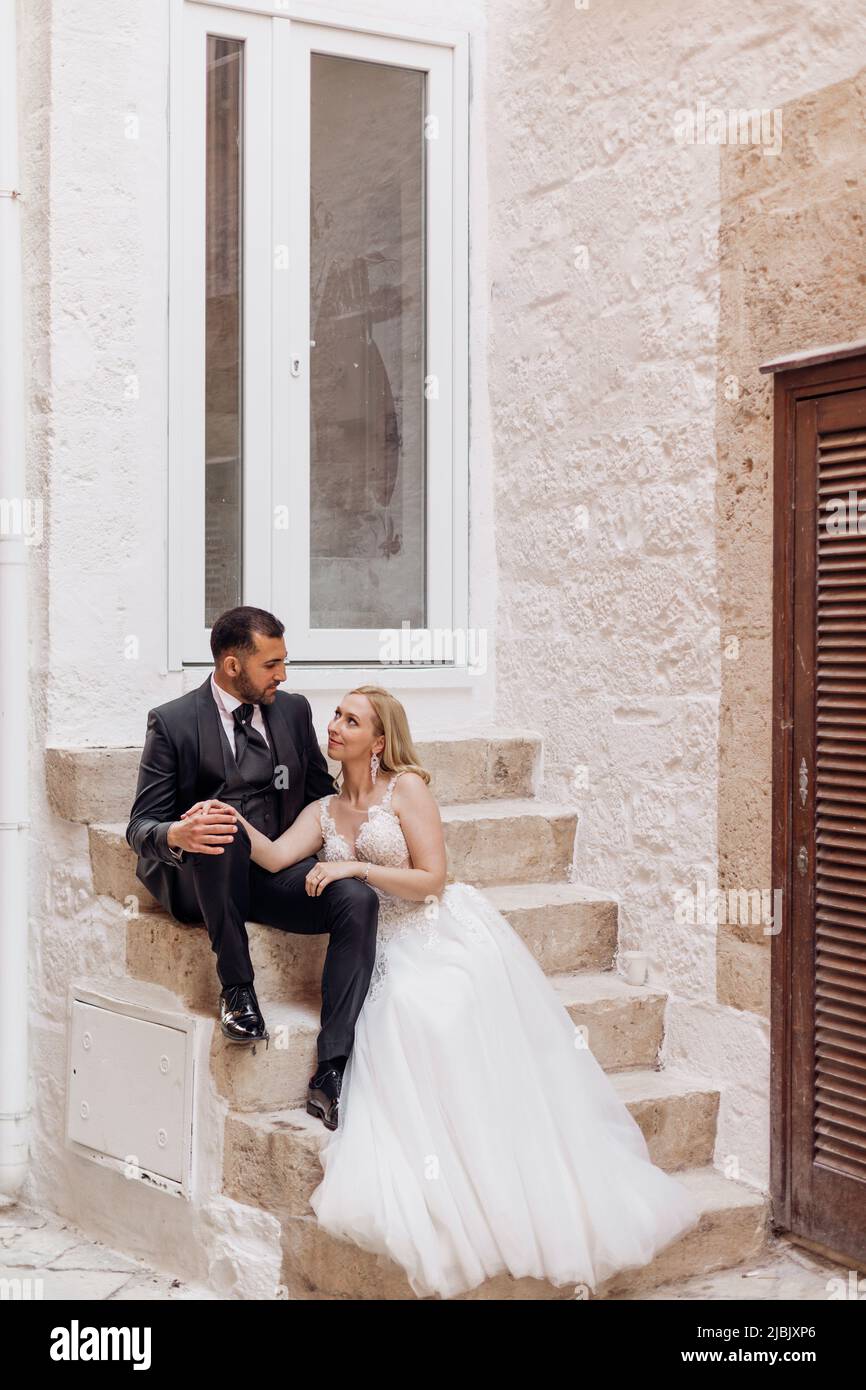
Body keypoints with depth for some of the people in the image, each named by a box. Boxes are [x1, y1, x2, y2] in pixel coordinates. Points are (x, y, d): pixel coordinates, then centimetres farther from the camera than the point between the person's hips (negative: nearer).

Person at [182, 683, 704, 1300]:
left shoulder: (406, 787, -2)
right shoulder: (325, 811, 14)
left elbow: (431, 878, -9)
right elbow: (274, 857, -3)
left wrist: (356, 866, -15)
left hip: (447, 940, -5)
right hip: (393, 953, 5)